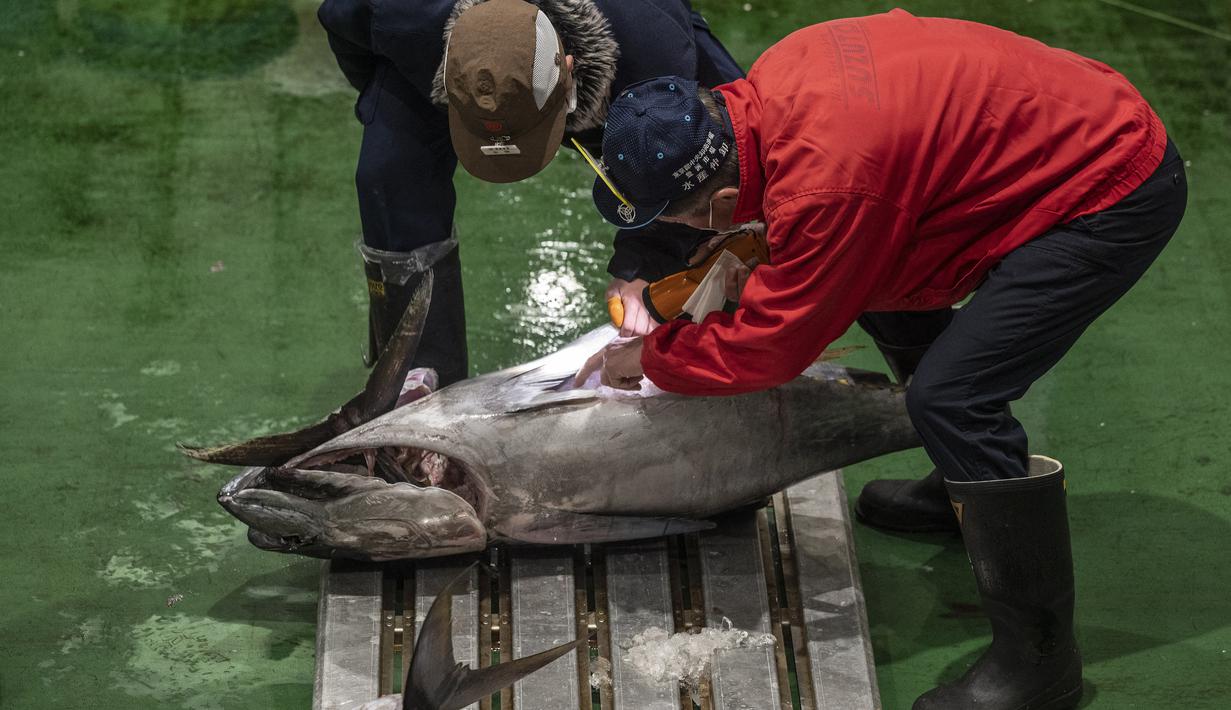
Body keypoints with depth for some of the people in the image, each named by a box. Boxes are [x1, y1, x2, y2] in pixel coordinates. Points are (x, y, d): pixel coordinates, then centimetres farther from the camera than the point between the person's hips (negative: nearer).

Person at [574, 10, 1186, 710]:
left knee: (950, 395, -17)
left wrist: (649, 357, -4)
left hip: (1117, 192, -10)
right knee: (885, 289, 20)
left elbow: (767, 349, -18)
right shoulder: (772, 79, -7)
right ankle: (966, 486, 41)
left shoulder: (826, 185, -32)